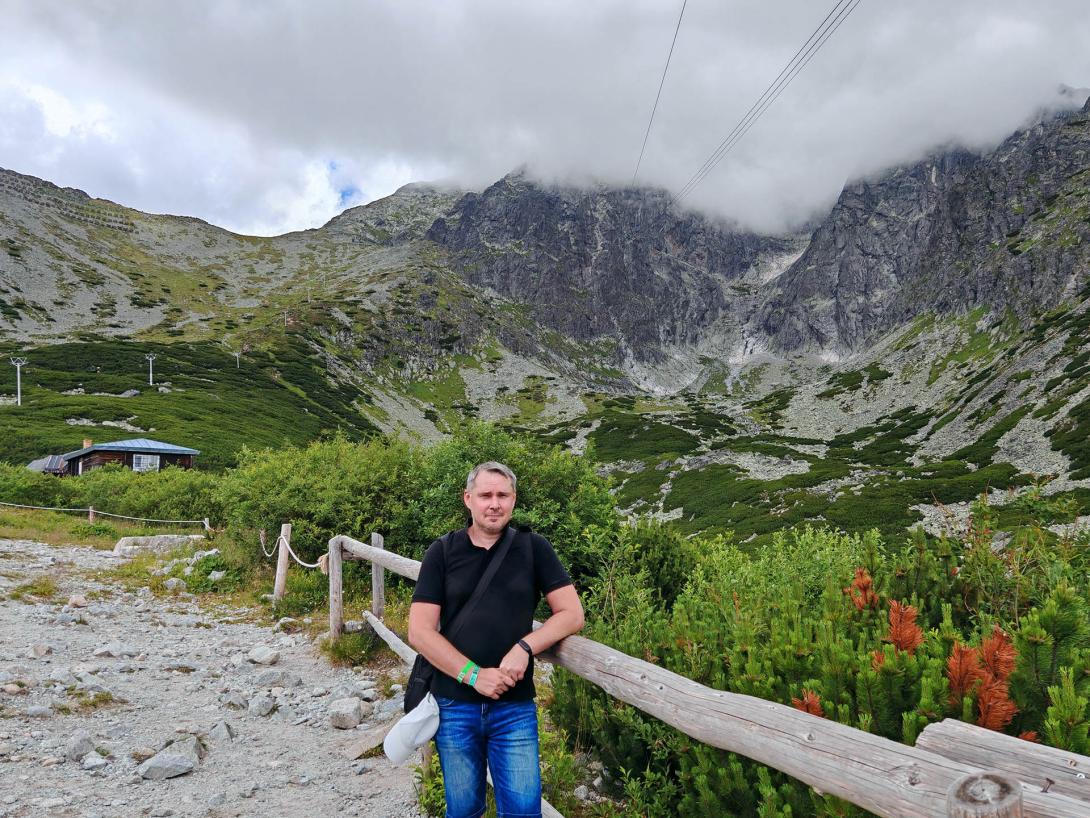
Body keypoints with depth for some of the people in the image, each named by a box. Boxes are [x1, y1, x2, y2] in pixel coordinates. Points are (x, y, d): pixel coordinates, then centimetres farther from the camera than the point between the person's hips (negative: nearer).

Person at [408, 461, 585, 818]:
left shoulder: (534, 548, -1)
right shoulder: (442, 552, -1)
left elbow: (572, 613, -2)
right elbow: (419, 631, -6)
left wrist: (525, 646, -17)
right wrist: (473, 675, -15)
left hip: (515, 707, 0)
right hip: (455, 705, 1)